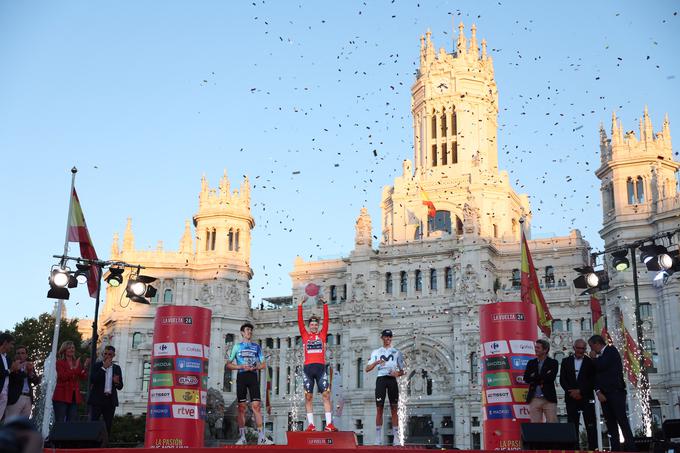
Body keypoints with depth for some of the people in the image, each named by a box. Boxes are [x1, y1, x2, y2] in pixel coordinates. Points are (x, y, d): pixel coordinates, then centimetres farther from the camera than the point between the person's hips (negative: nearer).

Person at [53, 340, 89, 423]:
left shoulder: (77, 363, 14)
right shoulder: (60, 362, 1)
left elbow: (83, 377, 1)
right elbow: (63, 377, -15)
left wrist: (85, 367, -15)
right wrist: (74, 368, -20)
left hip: (74, 396, 5)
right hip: (62, 396, -5)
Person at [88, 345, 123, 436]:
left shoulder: (116, 368, 13)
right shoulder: (96, 365, 4)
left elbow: (120, 387, 13)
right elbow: (92, 380, -13)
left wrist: (117, 382, -10)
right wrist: (104, 367, -13)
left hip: (110, 401, 3)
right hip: (97, 399, -3)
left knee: (108, 425, 2)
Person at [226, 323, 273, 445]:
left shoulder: (256, 347, 16)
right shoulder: (237, 346, 12)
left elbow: (263, 365, 13)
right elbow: (229, 364, 8)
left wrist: (255, 367, -7)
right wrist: (241, 367, -8)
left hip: (253, 376, 1)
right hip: (241, 376, -1)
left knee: (256, 405, -9)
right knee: (242, 407, -2)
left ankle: (261, 437, -12)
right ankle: (242, 437, 2)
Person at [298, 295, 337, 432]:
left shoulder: (322, 335, 12)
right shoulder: (305, 335, 11)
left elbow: (326, 319, 7)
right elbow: (300, 320, 5)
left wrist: (324, 303, 3)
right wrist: (301, 304, 0)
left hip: (321, 367, 0)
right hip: (308, 368, 0)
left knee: (326, 395, -5)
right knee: (308, 397, 1)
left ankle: (329, 424, -5)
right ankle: (311, 424, 4)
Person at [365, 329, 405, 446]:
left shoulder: (396, 352, 14)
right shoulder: (376, 352, 11)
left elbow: (402, 371, 15)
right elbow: (367, 369, 2)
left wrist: (398, 373, -8)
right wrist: (376, 362, -16)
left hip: (392, 380, 1)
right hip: (381, 379, -1)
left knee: (394, 409, -2)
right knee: (379, 408, -3)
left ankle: (396, 438, 0)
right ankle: (378, 439, 0)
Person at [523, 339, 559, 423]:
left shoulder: (553, 363, 3)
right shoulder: (531, 363, 12)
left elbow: (551, 378, -13)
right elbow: (526, 379, -1)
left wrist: (535, 377, -8)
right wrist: (543, 378, -9)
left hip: (549, 399, -3)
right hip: (534, 399, 3)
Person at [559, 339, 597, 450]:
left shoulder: (590, 362, 4)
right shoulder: (566, 361, 11)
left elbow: (593, 381, -2)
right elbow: (562, 380, 6)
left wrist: (580, 391, -12)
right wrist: (572, 392, -7)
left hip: (586, 398, -2)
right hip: (571, 399, 2)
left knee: (591, 427, -4)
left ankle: (593, 448, -3)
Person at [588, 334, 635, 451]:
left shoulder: (611, 350, 0)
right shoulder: (600, 357, 22)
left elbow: (601, 366, -14)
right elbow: (596, 375, 15)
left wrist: (594, 357, 5)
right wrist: (598, 391, -1)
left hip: (615, 392, -7)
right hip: (604, 394, 7)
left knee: (623, 421, -12)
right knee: (611, 424, 1)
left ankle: (631, 448, -15)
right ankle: (615, 449, -1)